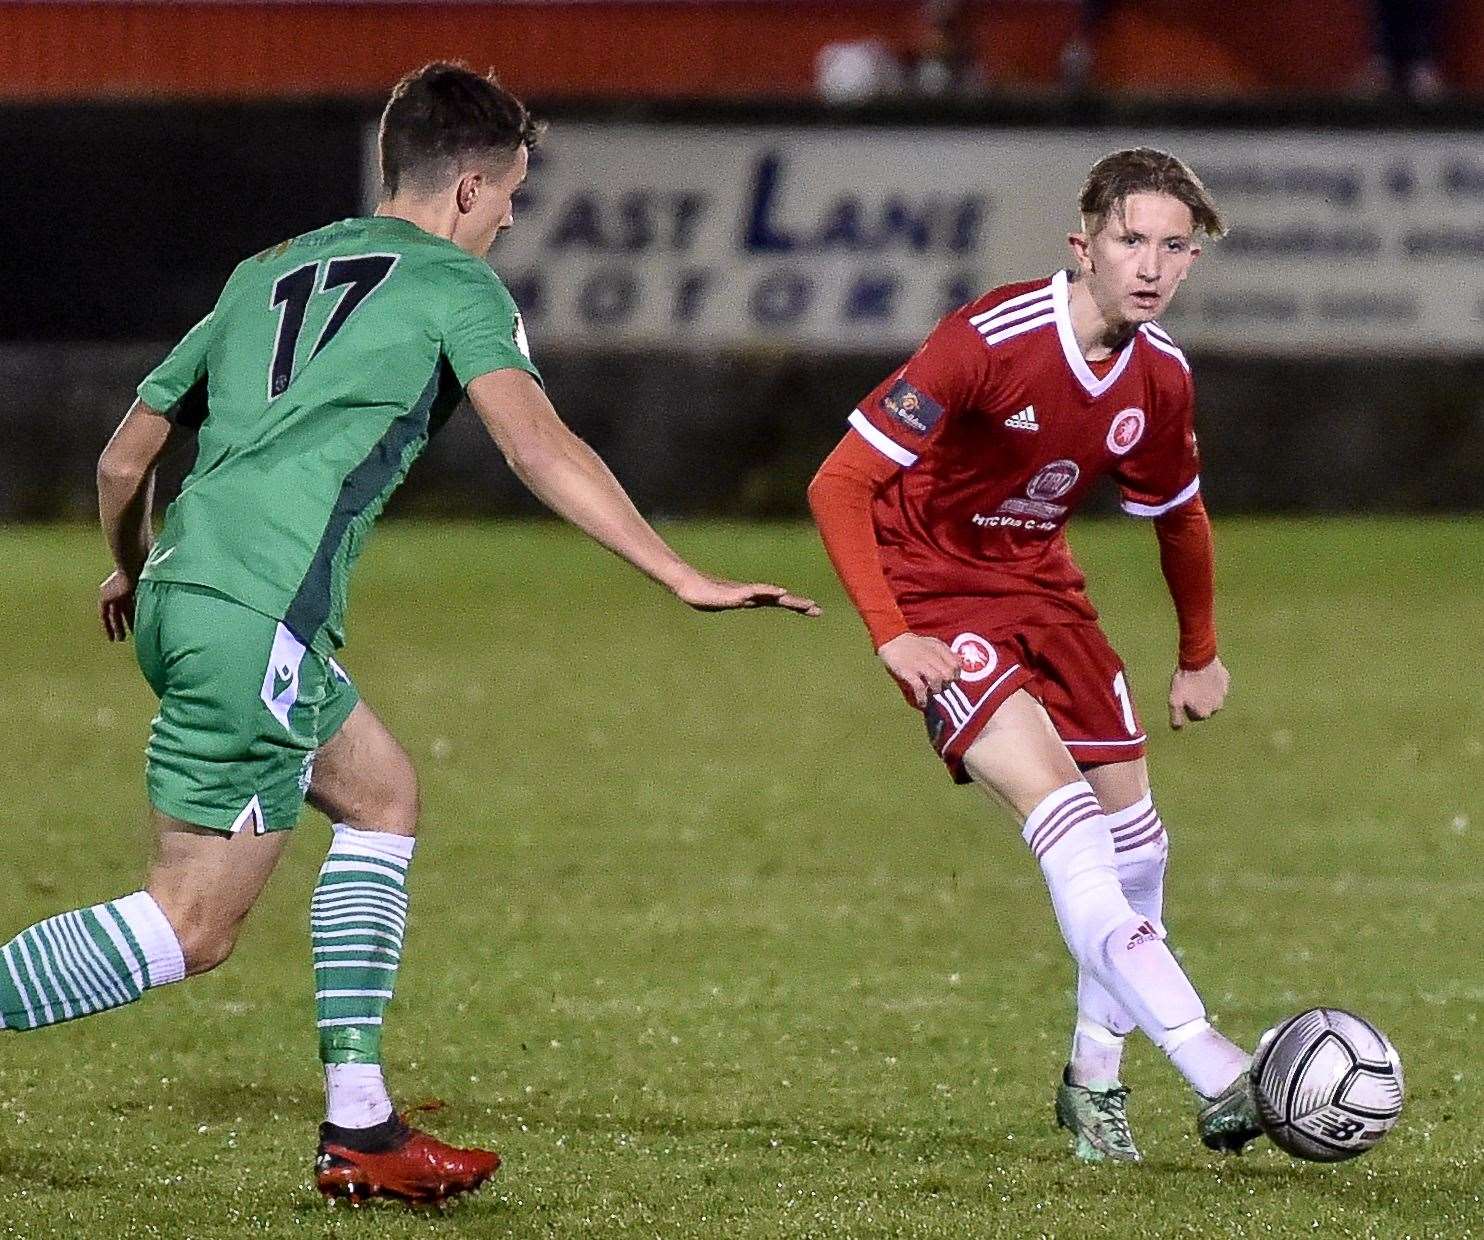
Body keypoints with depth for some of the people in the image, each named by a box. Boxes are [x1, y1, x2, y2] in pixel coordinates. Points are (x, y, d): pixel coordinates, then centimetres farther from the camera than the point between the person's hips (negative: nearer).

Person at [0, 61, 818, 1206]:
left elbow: (124, 459, 27)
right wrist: (686, 581, -15)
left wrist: (130, 575, 47)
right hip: (261, 616, -8)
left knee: (380, 790, 22)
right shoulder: (454, 283, 3)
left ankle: (360, 1130, 17)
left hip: (182, 597, 8)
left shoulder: (267, 277, 23)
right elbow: (537, 445, -12)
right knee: (194, 928, -5)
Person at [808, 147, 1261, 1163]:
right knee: (1056, 802, -23)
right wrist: (891, 635, -30)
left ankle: (1096, 1079, 24)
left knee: (1131, 827, 4)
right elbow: (840, 484, -23)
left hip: (1040, 585, 7)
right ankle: (1211, 1068, -34)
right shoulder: (991, 339, -26)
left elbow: (1180, 515, 17)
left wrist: (1200, 656, 24)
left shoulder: (1161, 376, -5)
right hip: (934, 592, -7)